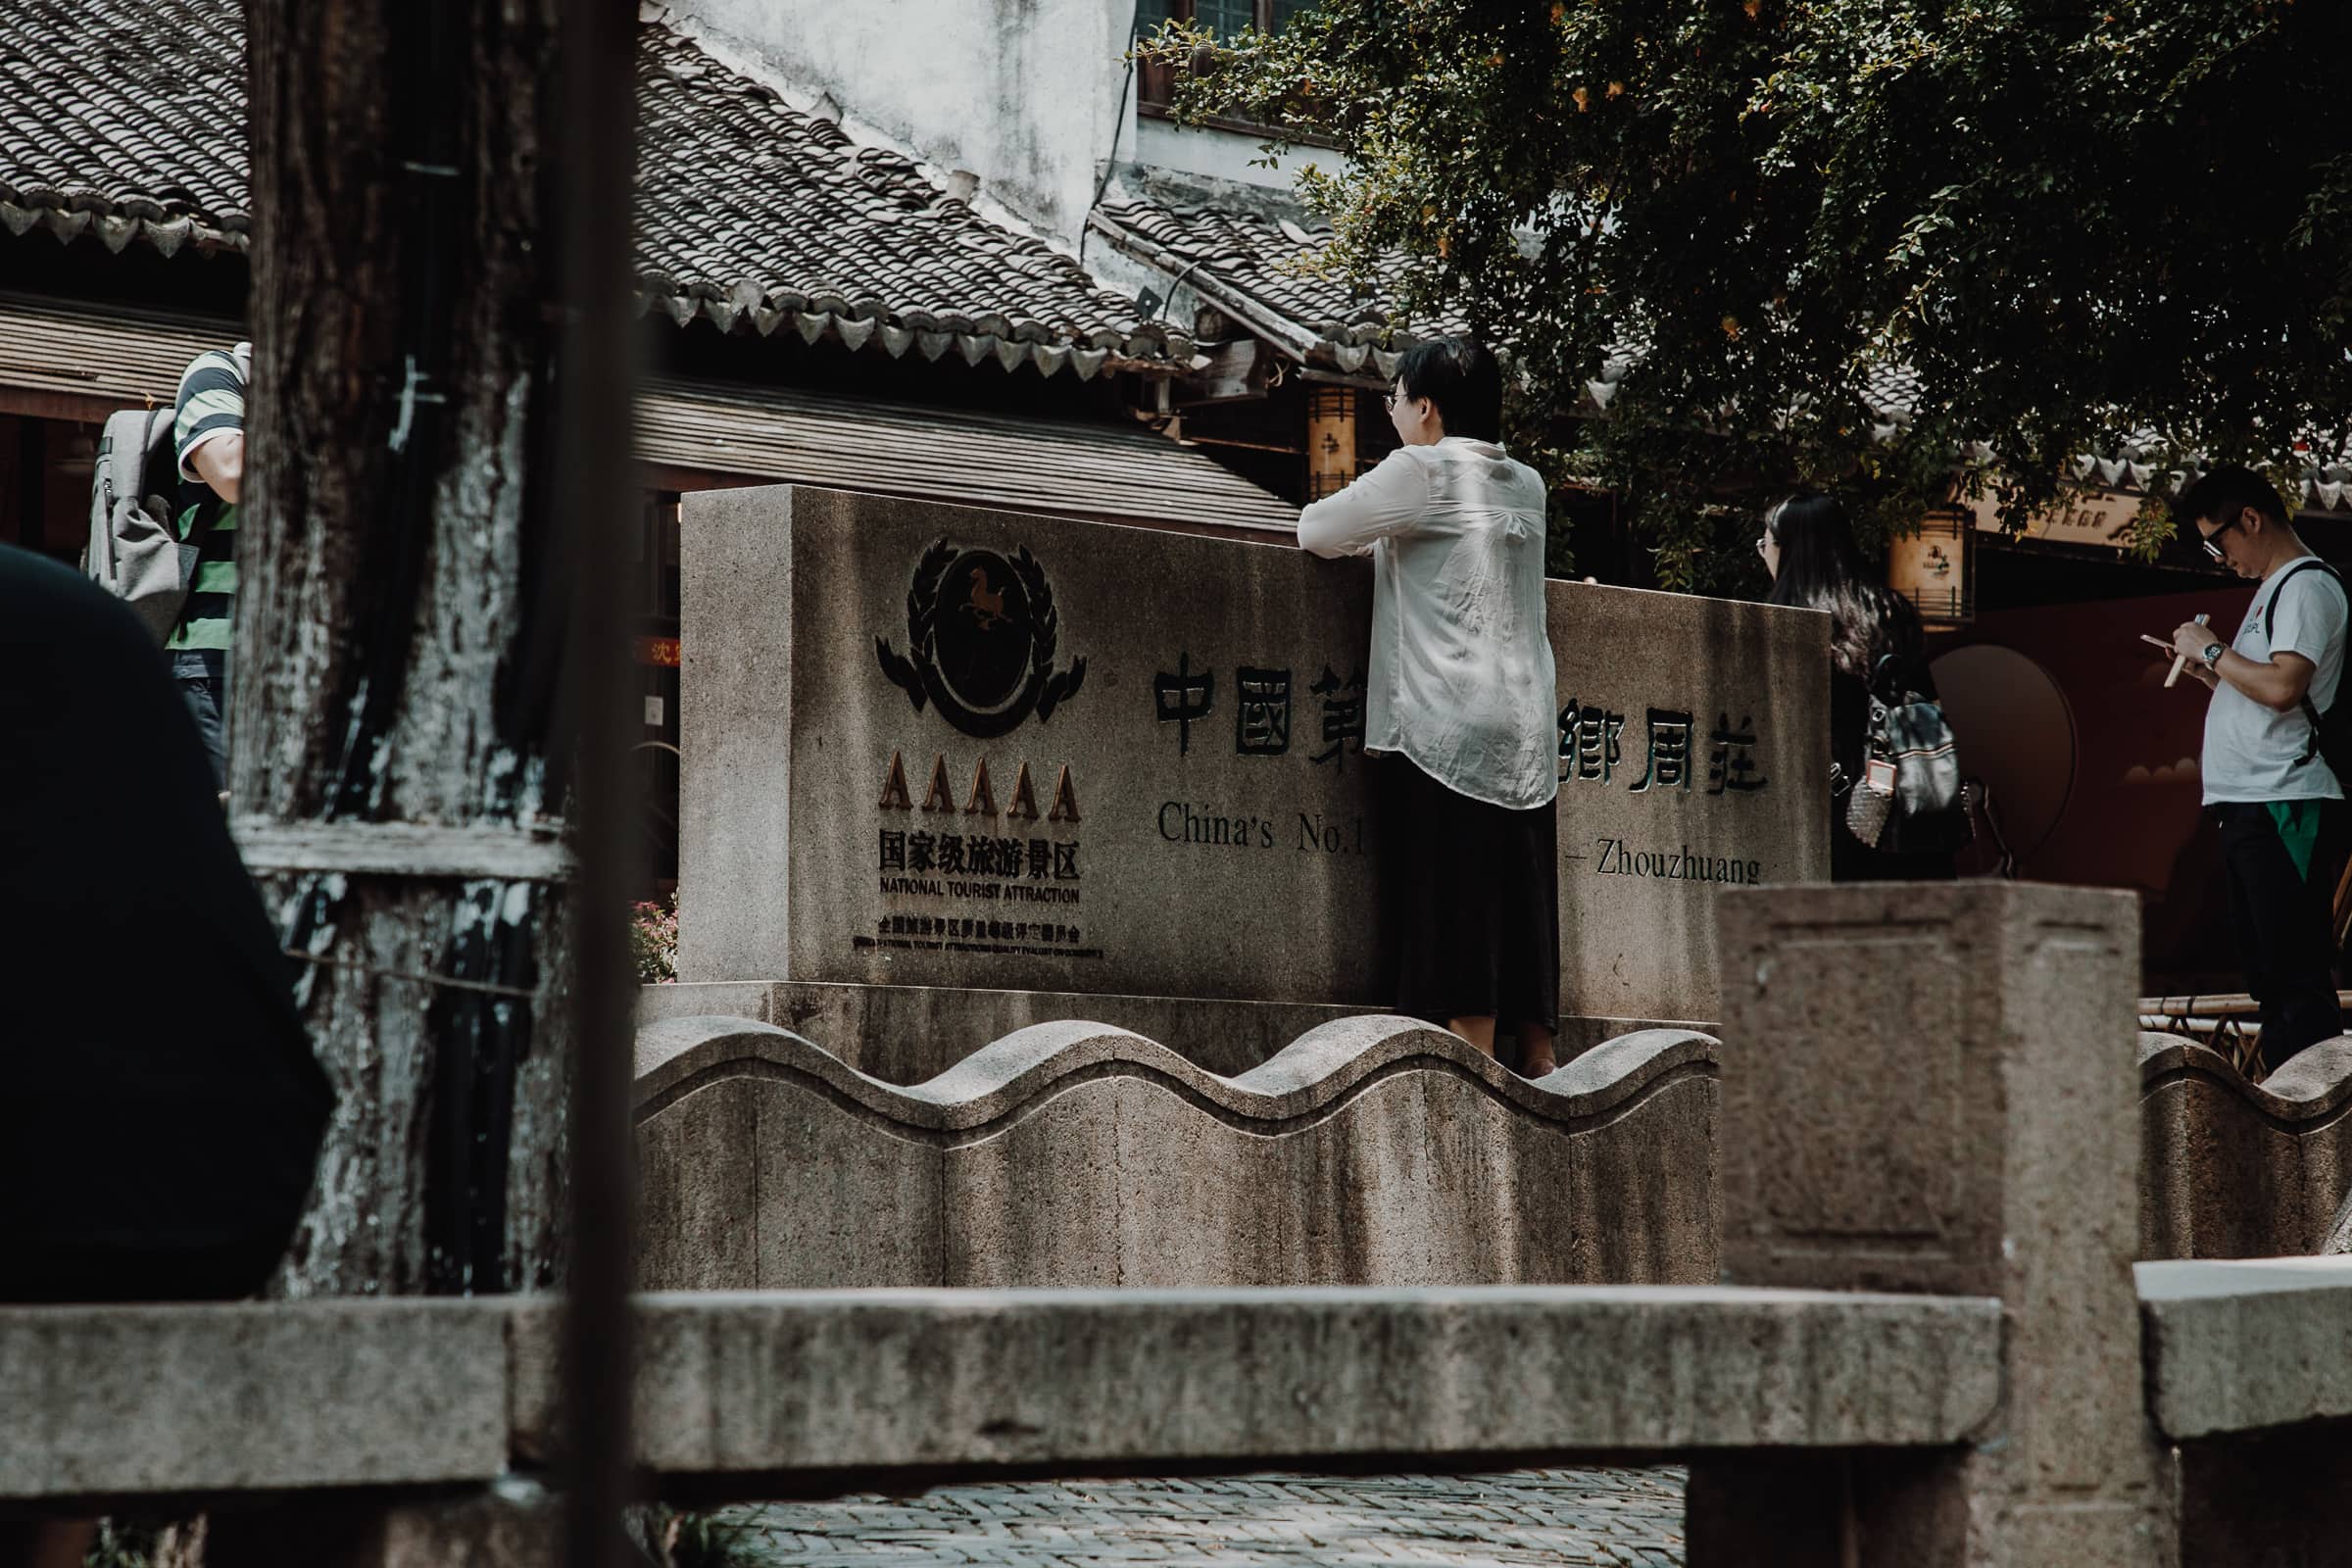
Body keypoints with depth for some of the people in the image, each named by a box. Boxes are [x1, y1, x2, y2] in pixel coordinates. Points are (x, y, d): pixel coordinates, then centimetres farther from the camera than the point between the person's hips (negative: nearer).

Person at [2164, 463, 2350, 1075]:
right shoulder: (2272, 591, 23)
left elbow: (2283, 687, -22)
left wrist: (2213, 651, -9)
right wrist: (2208, 672, 12)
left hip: (2285, 806, -10)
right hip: (2248, 806, 10)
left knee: (2296, 969, -13)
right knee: (2265, 966, 10)